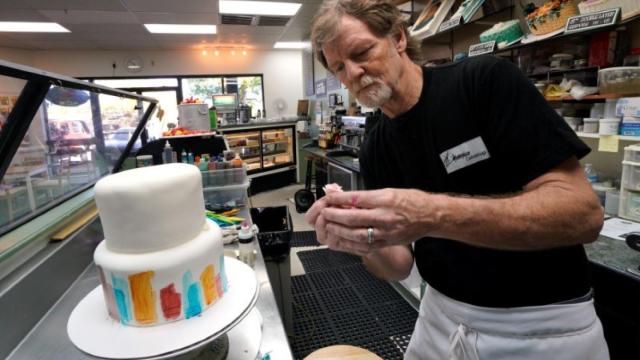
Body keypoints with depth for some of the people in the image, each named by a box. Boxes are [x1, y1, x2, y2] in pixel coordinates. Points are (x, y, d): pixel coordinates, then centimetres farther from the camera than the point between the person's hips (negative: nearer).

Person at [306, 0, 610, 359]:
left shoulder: (487, 80, -16)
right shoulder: (375, 150, -3)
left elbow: (583, 213, -23)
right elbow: (399, 266, -3)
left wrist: (436, 215, -36)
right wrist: (365, 241, -26)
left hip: (545, 328, -4)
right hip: (442, 317, 5)